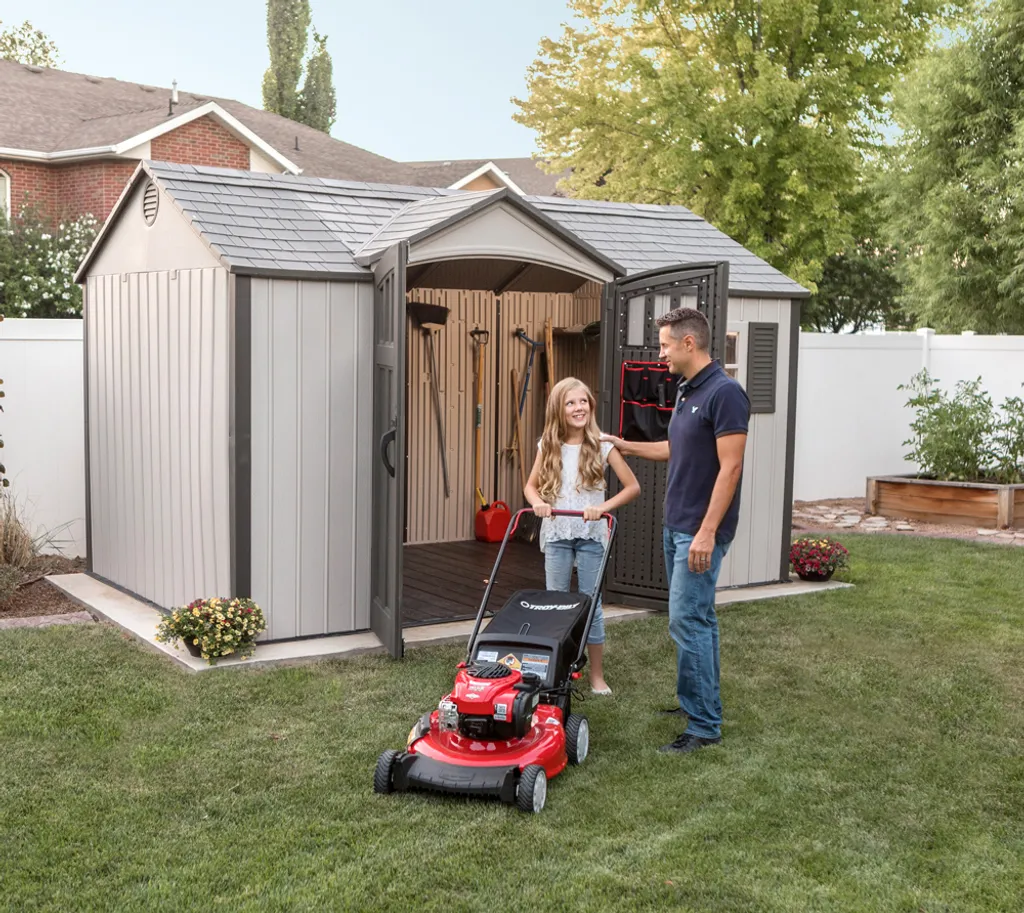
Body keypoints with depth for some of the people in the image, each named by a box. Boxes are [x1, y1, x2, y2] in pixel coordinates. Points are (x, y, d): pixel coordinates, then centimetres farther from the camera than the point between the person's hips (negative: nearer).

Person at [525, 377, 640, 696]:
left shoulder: (602, 445, -5)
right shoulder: (549, 446, 3)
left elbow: (633, 487, -4)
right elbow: (531, 485, 12)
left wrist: (603, 507, -17)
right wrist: (537, 502, -9)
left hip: (591, 535, -2)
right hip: (556, 534, 2)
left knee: (591, 604, 3)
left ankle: (597, 675, 13)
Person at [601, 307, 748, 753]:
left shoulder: (725, 393, -18)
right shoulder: (687, 391, 12)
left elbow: (730, 467, -22)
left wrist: (707, 532, -24)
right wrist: (626, 446, 28)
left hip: (701, 531, -10)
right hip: (676, 526, 10)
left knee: (687, 620, -9)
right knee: (697, 618, 16)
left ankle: (704, 724, -2)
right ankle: (699, 702, 26)